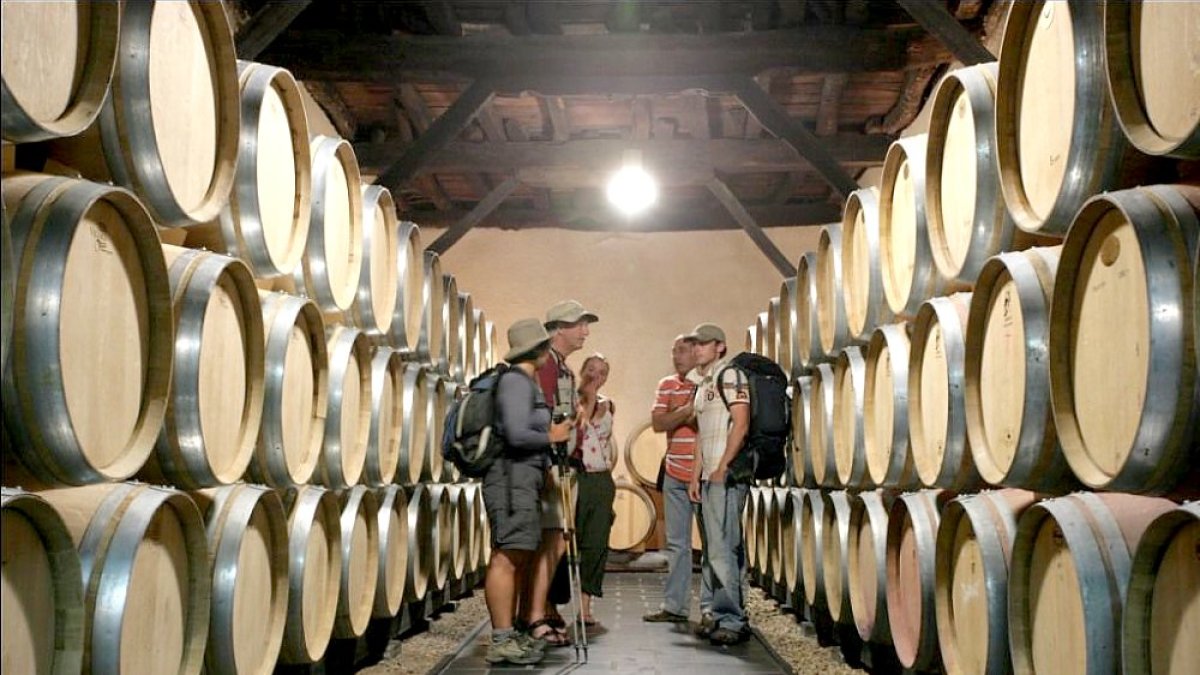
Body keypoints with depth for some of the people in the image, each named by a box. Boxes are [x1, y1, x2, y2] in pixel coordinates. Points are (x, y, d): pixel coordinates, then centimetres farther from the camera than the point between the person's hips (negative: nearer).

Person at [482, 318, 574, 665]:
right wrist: (551, 437, -7)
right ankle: (501, 642, -13)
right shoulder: (516, 381, -11)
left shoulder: (526, 382, 20)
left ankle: (509, 635, 16)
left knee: (520, 558, 11)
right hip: (512, 476, -11)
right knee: (506, 557, -12)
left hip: (524, 477, 11)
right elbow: (517, 434, -20)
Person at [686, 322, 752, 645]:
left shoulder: (729, 375, -7)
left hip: (727, 476, -10)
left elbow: (741, 423, -16)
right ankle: (722, 617, 15)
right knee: (719, 549, 11)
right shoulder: (701, 383, 21)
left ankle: (732, 621, -10)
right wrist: (696, 475, 17)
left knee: (722, 549, -12)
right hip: (709, 477, 10)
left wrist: (722, 468, -18)